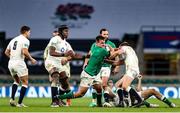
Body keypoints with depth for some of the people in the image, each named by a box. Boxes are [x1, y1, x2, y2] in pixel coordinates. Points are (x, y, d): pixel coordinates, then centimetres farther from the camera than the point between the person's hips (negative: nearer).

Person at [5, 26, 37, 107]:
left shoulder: (13, 40, 17)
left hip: (11, 63, 7)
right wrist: (31, 59, -6)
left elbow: (6, 52, 18)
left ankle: (12, 99, 9)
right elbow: (25, 52, -20)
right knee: (25, 83, 4)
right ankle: (20, 103, -3)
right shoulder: (25, 40, -6)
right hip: (19, 63, -7)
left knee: (16, 81, 26)